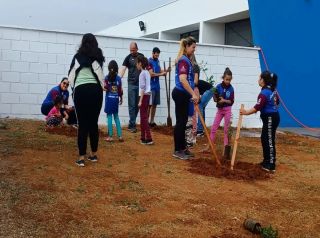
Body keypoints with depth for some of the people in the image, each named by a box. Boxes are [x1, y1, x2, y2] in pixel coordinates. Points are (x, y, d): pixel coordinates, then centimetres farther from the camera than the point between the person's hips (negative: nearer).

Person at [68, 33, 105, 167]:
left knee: (82, 124, 2)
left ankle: (81, 158, 1)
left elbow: (71, 76, 10)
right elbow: (101, 76, -1)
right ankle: (94, 154, 21)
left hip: (81, 90, -1)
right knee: (93, 123, 12)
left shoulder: (78, 56, 10)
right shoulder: (98, 56, 9)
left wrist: (74, 88, 22)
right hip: (95, 89, 1)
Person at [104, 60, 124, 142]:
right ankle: (120, 135, 10)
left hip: (109, 98, -3)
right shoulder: (118, 78, 0)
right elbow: (120, 90, 1)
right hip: (116, 99, 3)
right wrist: (121, 98, 14)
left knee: (109, 116, 2)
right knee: (116, 116, 13)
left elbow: (106, 88, -14)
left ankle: (110, 136, 1)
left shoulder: (107, 77, -8)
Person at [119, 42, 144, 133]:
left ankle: (131, 123, 18)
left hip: (141, 84, 2)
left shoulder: (141, 56, 7)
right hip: (132, 84, -2)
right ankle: (132, 125, 2)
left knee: (137, 105, 7)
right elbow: (123, 69, -9)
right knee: (132, 105, -3)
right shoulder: (128, 58, 0)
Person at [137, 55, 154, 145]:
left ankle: (148, 138, -11)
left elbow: (142, 88, -17)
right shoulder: (147, 72, 13)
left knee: (143, 117, -7)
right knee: (144, 117, 13)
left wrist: (140, 100, -17)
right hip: (147, 95, 9)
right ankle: (143, 137, 19)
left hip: (144, 96, -9)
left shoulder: (142, 73, -12)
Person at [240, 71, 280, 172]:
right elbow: (277, 102, 21)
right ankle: (267, 161, 27)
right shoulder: (272, 90, 9)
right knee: (264, 139, 18)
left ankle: (271, 166, -3)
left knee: (269, 141, -6)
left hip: (270, 118, -10)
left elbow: (257, 107, -25)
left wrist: (246, 112, -18)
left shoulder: (264, 93, -21)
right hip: (273, 116, 10)